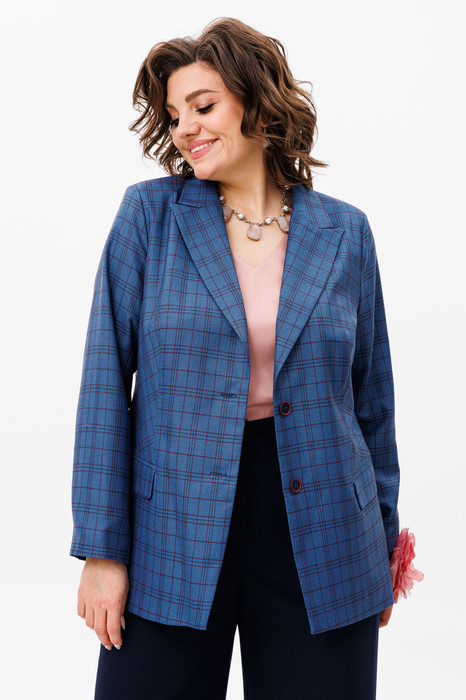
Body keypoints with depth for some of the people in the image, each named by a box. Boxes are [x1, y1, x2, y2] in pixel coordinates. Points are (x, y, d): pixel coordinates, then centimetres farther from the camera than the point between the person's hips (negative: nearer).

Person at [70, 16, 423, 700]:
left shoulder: (344, 232, 3)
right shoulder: (149, 213, -1)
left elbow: (372, 396, 9)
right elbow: (106, 381, -3)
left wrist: (383, 544, 12)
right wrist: (103, 548, -6)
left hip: (321, 538, 1)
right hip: (173, 542, -1)